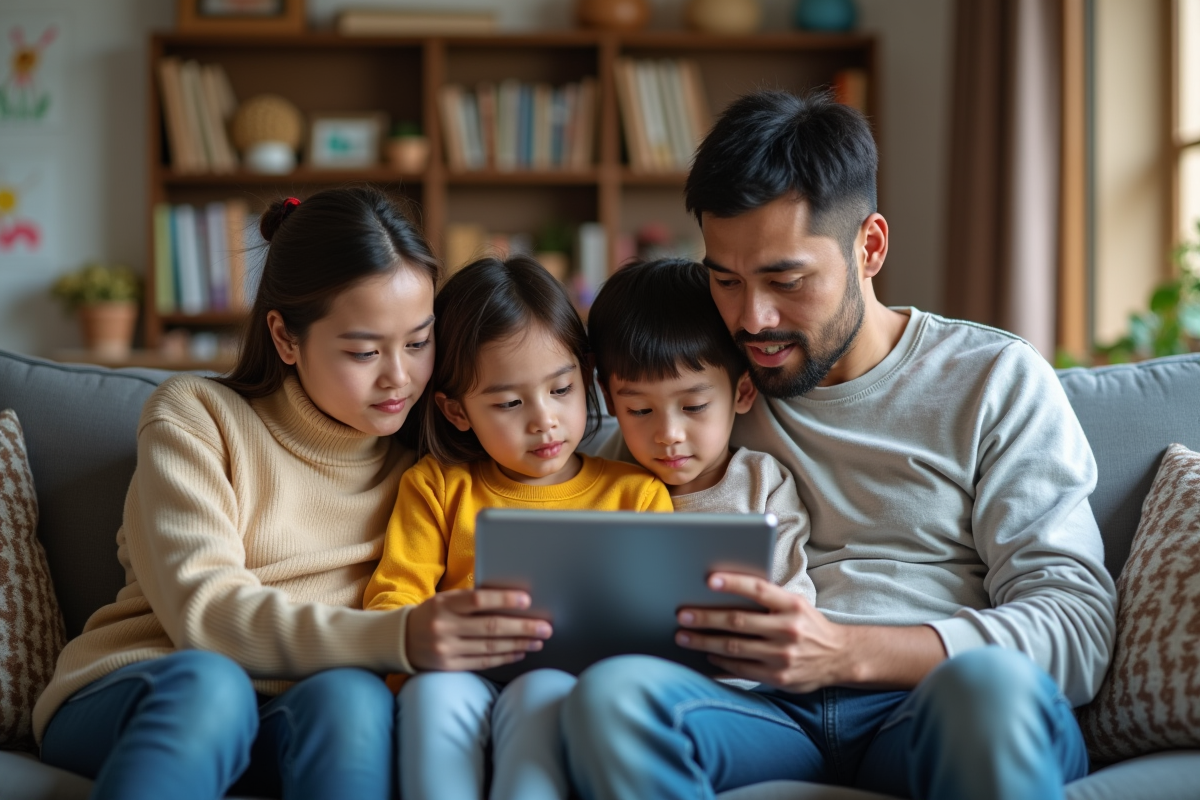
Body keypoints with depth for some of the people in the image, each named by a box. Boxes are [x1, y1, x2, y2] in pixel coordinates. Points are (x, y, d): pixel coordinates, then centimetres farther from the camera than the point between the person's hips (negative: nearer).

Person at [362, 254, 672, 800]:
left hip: (568, 680, -1)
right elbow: (388, 601, 8)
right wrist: (416, 635, -17)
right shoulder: (437, 487, 18)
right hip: (461, 678, 1)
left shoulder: (633, 493, 17)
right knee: (435, 687, -34)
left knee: (543, 693, -35)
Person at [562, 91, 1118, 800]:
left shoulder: (999, 379, 9)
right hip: (765, 713, 3)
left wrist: (849, 651, -18)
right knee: (611, 693, -31)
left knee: (988, 683, -39)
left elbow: (1077, 631, -2)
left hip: (935, 715, -2)